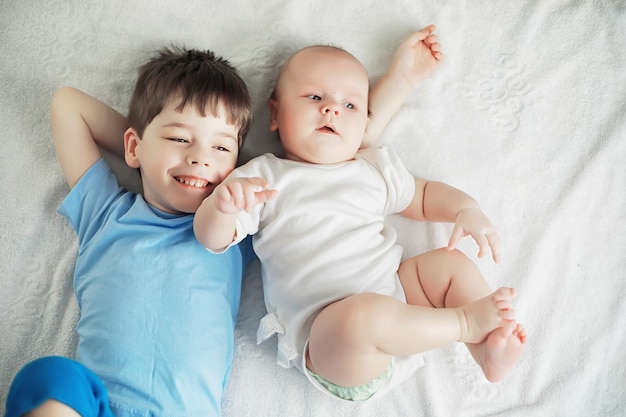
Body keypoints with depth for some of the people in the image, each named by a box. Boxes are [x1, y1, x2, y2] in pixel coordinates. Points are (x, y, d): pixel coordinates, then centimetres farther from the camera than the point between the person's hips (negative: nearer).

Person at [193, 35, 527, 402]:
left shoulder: (375, 168, 16)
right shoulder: (263, 177, 3)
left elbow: (424, 196, 26)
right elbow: (213, 240, -4)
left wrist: (466, 209, 4)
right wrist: (223, 204, -28)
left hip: (397, 293, 6)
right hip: (323, 334, -6)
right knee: (362, 314, -35)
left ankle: (490, 349, -8)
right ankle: (466, 322, -15)